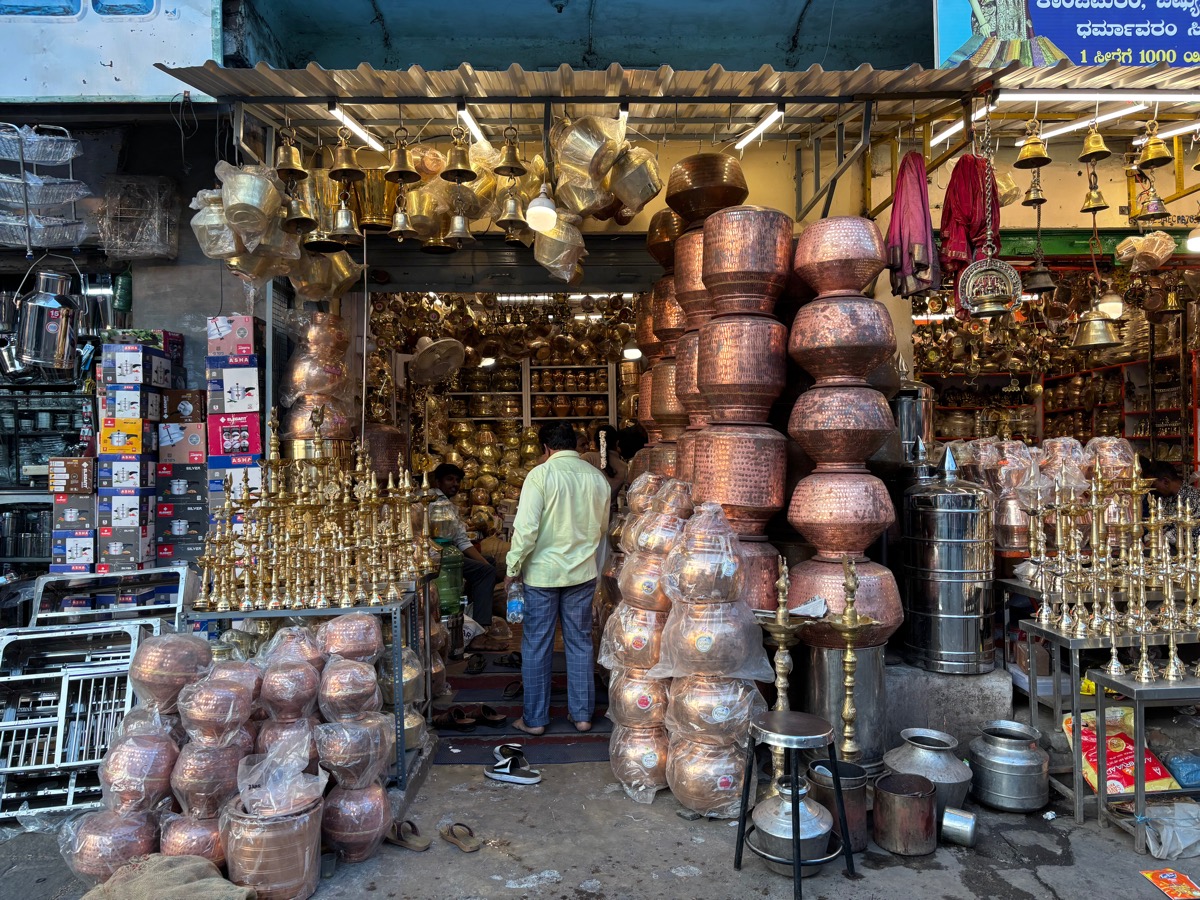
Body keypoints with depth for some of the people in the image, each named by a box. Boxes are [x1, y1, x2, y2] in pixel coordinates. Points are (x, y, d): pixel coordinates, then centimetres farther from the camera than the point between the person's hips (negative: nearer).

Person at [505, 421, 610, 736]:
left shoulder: (541, 474, -13)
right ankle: (582, 714, 23)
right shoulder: (597, 477, 1)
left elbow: (526, 528, -17)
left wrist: (513, 568, -6)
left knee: (536, 647, 8)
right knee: (580, 644, 14)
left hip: (542, 572, -4)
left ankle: (534, 719, 17)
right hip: (583, 573, 4)